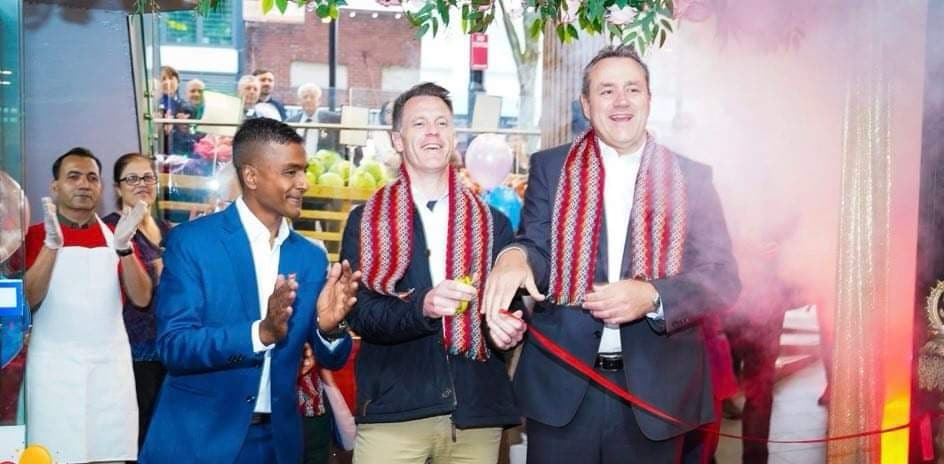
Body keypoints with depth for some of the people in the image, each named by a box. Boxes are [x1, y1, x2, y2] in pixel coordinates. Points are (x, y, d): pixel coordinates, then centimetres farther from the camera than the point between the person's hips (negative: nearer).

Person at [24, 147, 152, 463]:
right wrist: (52, 244, -19)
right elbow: (27, 300, -8)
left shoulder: (116, 236, 10)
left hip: (111, 364, 2)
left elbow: (142, 299, 0)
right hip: (54, 366, -2)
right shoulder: (37, 234, 3)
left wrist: (124, 248, -15)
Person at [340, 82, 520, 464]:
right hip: (393, 414, -2)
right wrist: (422, 307, -22)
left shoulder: (492, 222, 10)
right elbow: (360, 314, -4)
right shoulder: (365, 221, 4)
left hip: (477, 414, 2)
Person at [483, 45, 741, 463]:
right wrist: (515, 256, -26)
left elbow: (722, 278, -1)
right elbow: (540, 251, -2)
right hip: (561, 387, 0)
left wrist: (650, 296, -19)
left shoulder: (691, 178, 4)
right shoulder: (550, 168, 6)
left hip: (654, 390, 0)